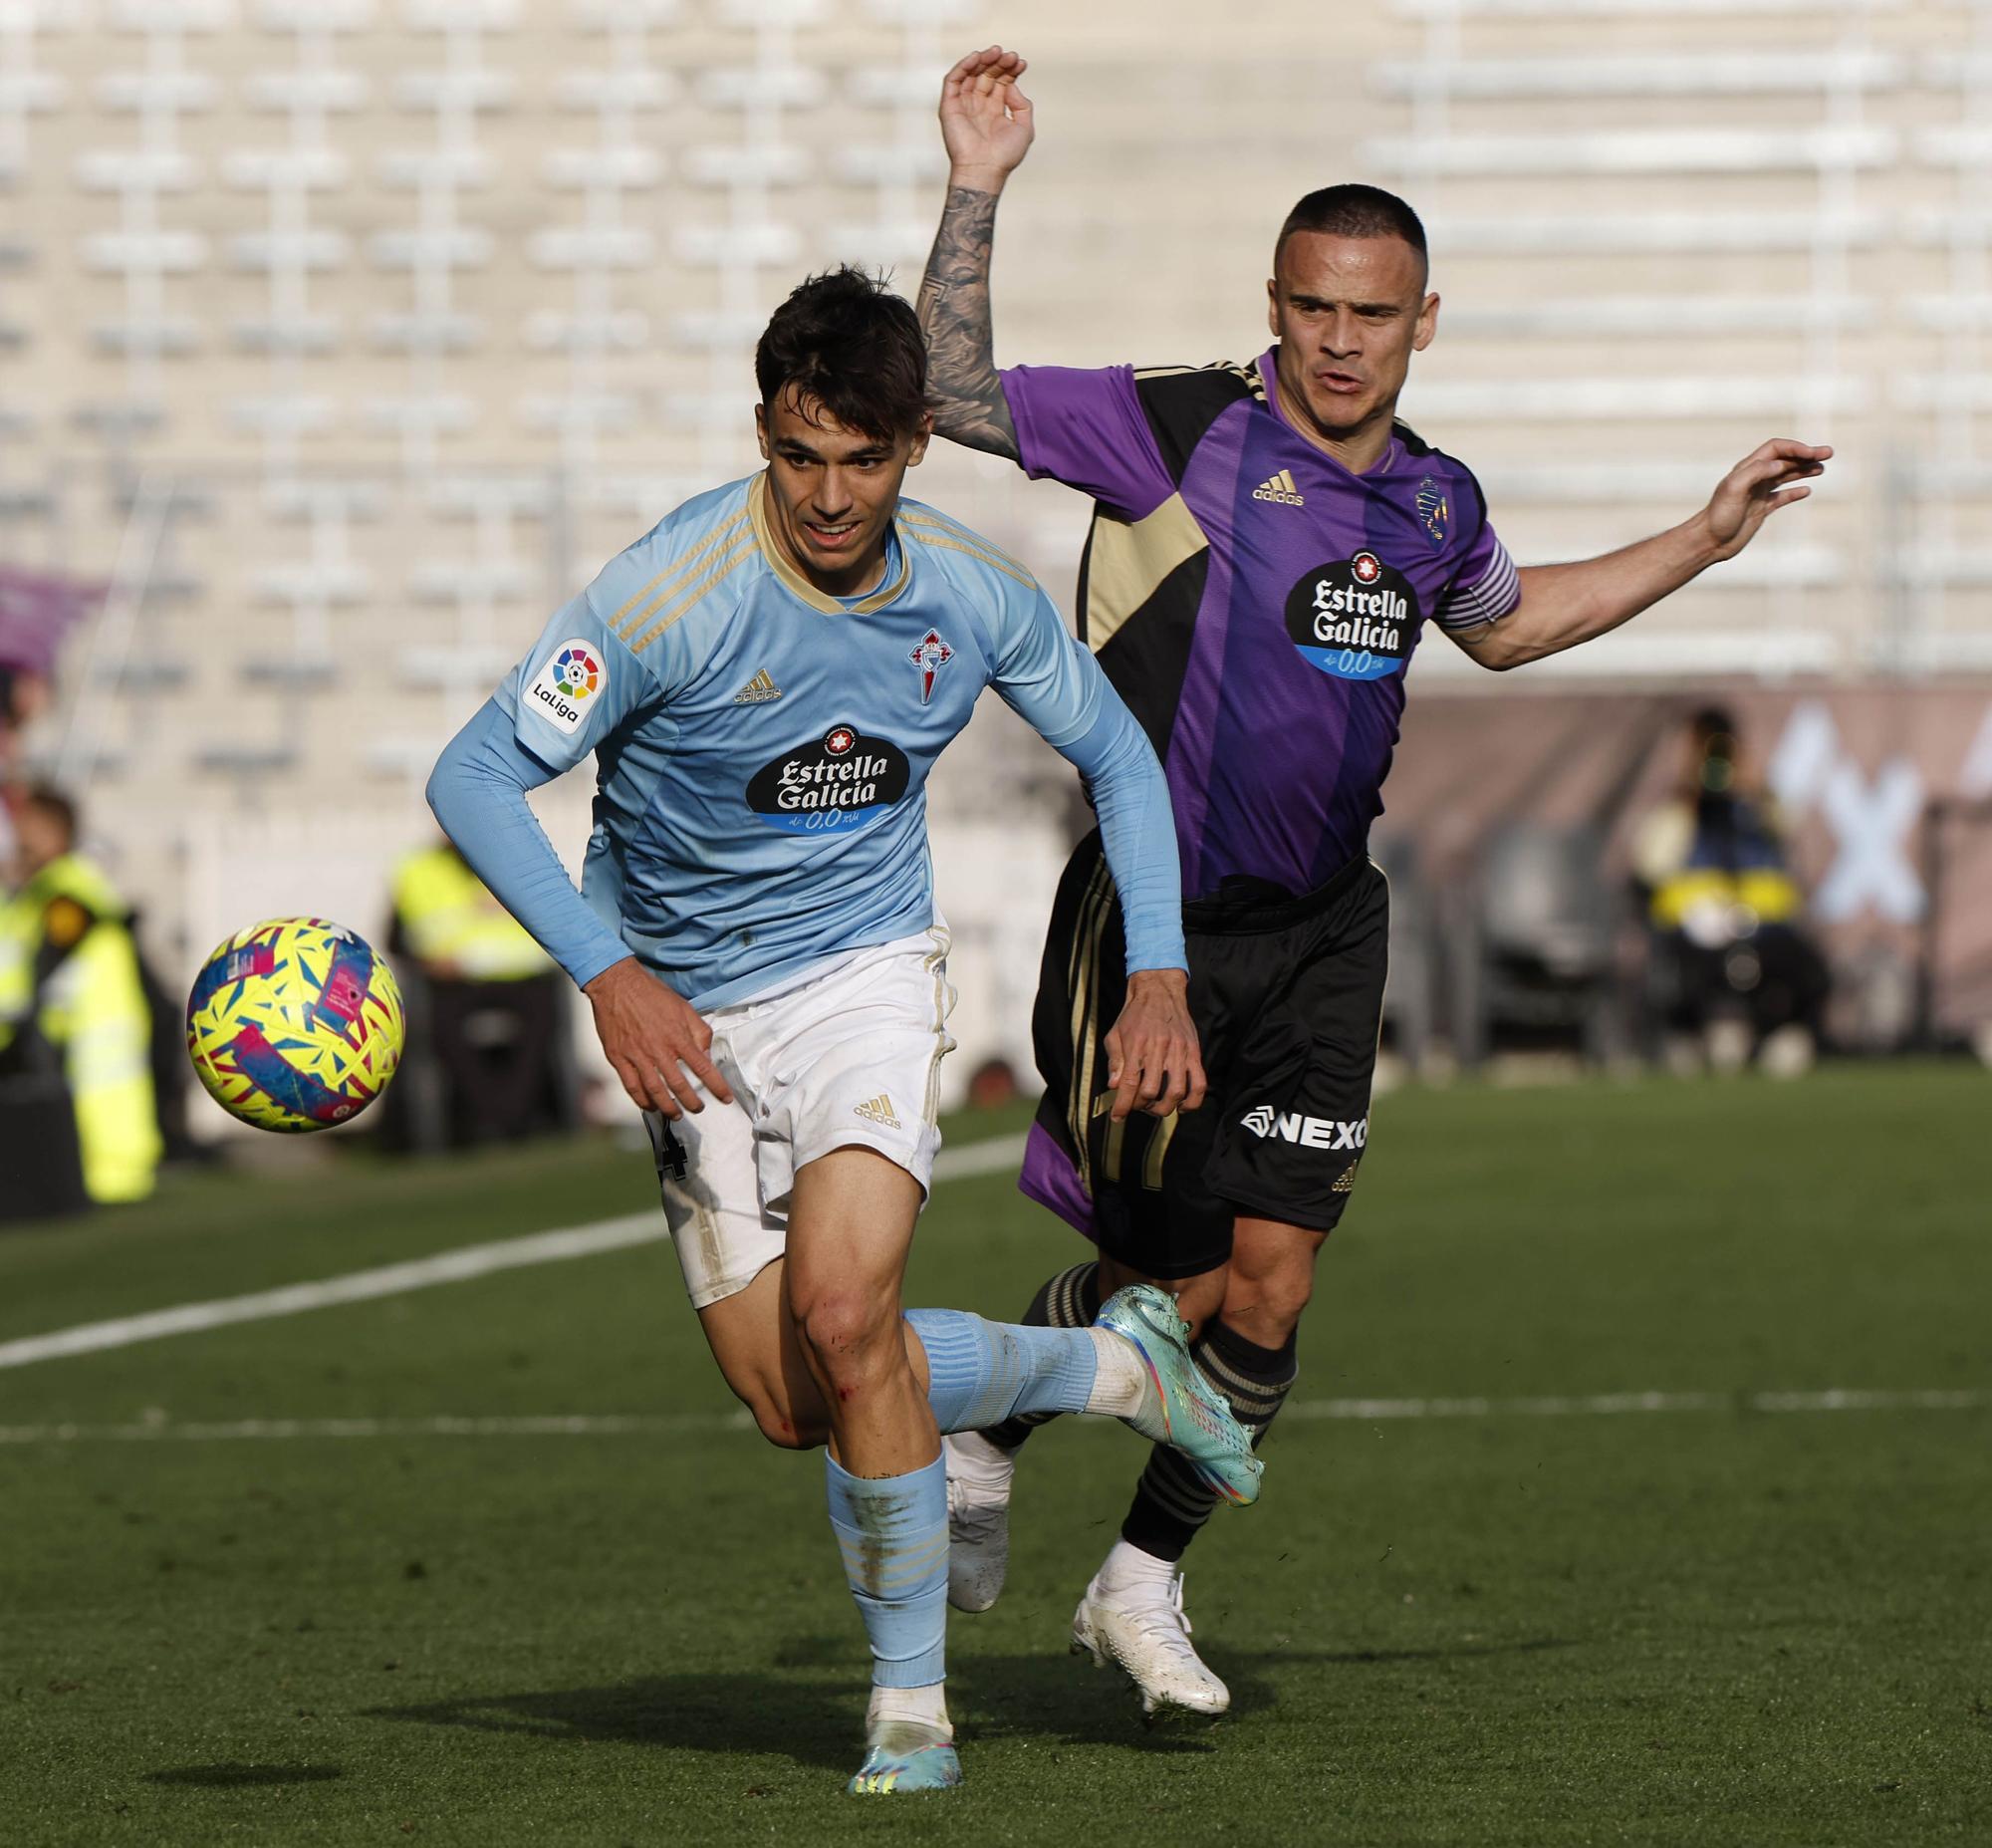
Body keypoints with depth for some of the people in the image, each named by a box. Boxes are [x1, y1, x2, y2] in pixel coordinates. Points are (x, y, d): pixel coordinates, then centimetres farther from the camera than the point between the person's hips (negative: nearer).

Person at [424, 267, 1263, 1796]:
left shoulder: (974, 597, -10)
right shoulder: (669, 595, -21)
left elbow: (1121, 761, 8)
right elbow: (477, 778, -18)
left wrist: (1159, 975, -4)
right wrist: (607, 974, -28)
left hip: (867, 975, 0)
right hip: (692, 1010, 0)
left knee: (841, 1306, -24)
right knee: (792, 1407, -3)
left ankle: (911, 1704, -9)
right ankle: (1113, 1366, 25)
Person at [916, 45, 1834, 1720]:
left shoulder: (1433, 500, 6)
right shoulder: (1177, 429, -11)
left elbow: (1505, 622, 28)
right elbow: (954, 397, -14)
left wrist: (1704, 542, 25)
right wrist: (978, 194, -23)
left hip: (1322, 936, 5)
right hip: (1155, 923, -5)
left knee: (1272, 1286, 0)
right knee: (1176, 1280, -4)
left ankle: (1145, 1582, 18)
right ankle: (982, 1430, 25)